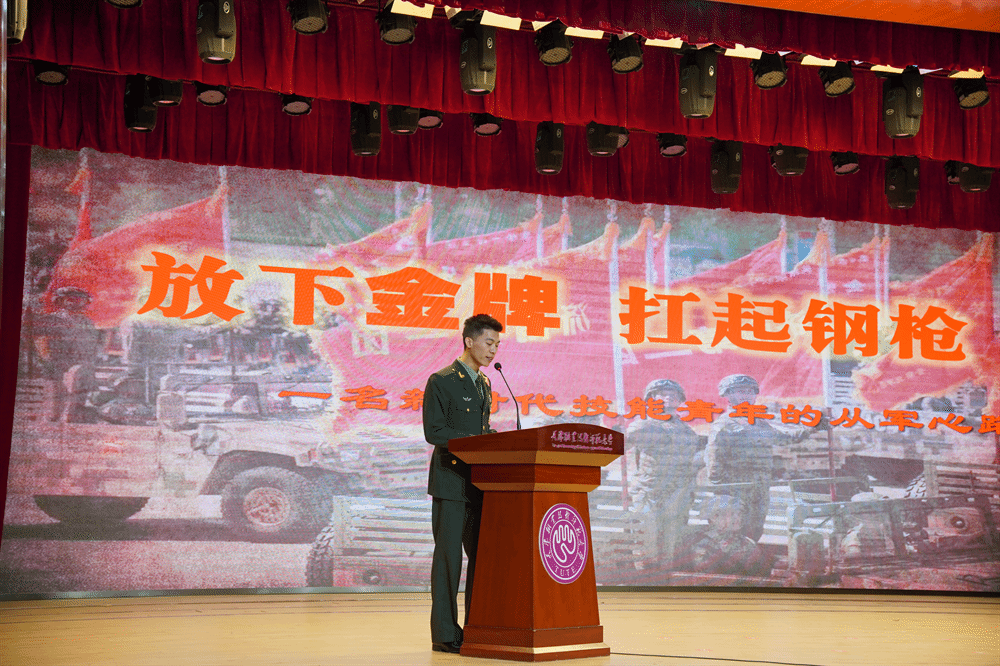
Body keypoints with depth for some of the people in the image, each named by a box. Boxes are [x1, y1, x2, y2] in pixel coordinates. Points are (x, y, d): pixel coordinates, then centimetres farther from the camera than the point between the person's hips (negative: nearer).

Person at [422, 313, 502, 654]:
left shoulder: (484, 384, 18)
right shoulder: (441, 381, -5)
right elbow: (433, 431, -13)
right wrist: (477, 441, -19)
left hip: (480, 482, 7)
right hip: (452, 481, -7)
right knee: (449, 555, -5)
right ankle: (445, 634, 0)